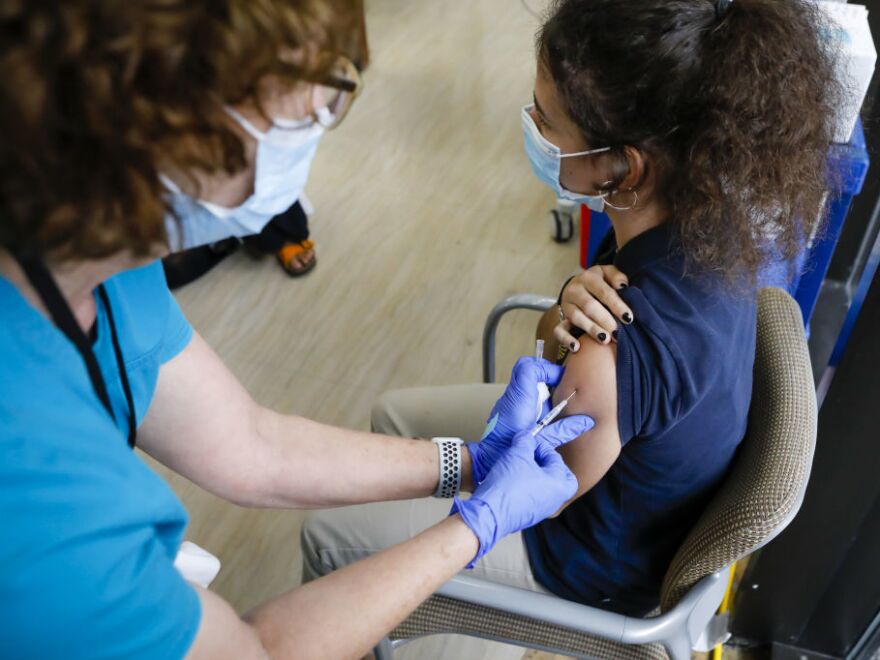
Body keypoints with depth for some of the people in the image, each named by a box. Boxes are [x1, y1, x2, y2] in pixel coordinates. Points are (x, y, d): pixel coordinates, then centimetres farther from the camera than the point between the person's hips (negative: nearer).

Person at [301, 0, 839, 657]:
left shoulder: (613, 358, -45)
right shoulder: (705, 211, -21)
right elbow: (553, 339, -8)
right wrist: (566, 319, -29)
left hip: (601, 558, -7)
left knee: (327, 534, 7)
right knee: (393, 413, 22)